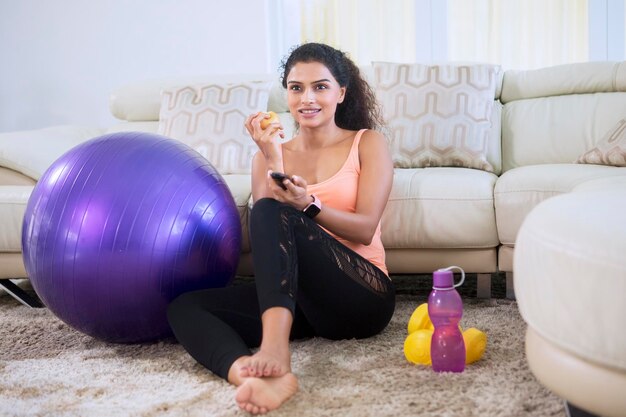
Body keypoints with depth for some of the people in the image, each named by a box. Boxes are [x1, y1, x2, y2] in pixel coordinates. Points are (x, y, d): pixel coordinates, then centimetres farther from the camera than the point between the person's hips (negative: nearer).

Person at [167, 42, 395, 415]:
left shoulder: (368, 143, 8)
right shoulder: (271, 155, 15)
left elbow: (364, 229, -4)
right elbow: (265, 240, 1)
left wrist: (308, 205, -22)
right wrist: (273, 159, -9)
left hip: (362, 296, -4)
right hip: (296, 296, 4)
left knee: (272, 213, -27)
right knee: (184, 306, -19)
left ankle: (275, 348, -47)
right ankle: (263, 377, -50)